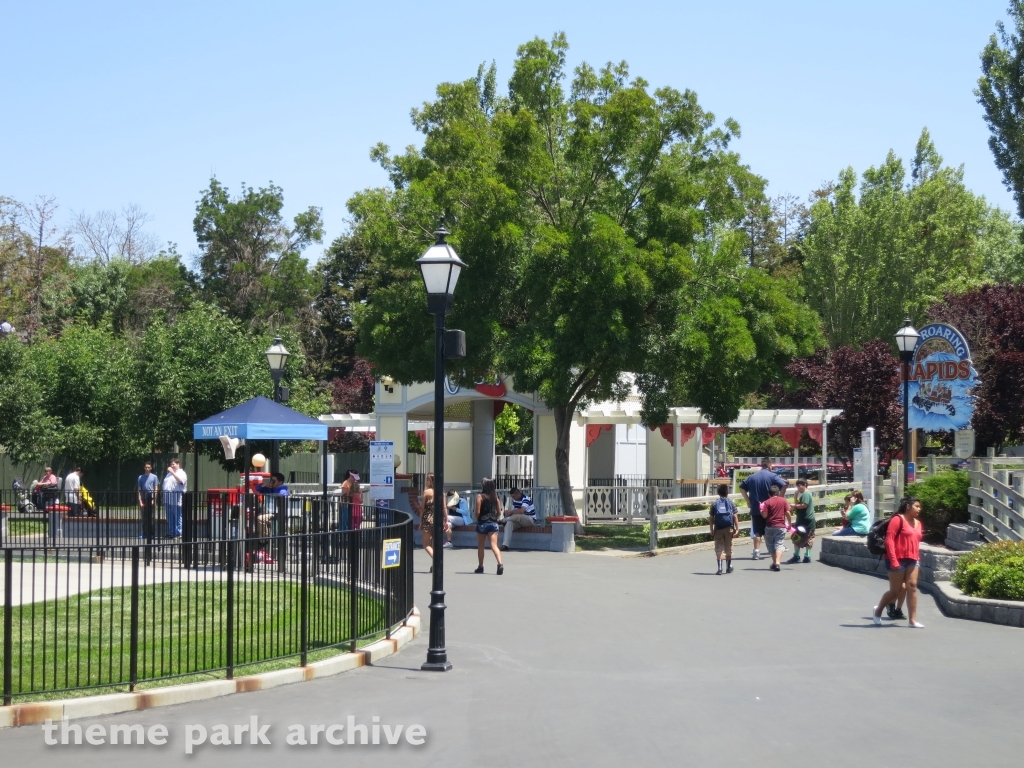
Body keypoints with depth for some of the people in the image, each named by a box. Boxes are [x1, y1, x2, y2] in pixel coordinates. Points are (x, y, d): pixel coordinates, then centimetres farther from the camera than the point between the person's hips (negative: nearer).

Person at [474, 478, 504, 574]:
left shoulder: (480, 496, -8)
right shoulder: (495, 496, 4)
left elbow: (478, 511, -12)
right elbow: (499, 512, 4)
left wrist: (477, 520, 4)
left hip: (482, 523, -3)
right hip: (493, 523, 3)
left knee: (480, 546, 14)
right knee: (494, 545, -5)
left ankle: (480, 567, 23)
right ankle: (500, 564, -26)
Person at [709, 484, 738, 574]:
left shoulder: (715, 503, 1)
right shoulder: (731, 503, 1)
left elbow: (712, 518, 0)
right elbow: (735, 517, -4)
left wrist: (711, 530, 5)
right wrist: (737, 528, -1)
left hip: (718, 529, -1)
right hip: (729, 528, 1)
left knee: (719, 549, 0)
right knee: (728, 549, 14)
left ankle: (720, 568, -10)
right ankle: (728, 567, 26)